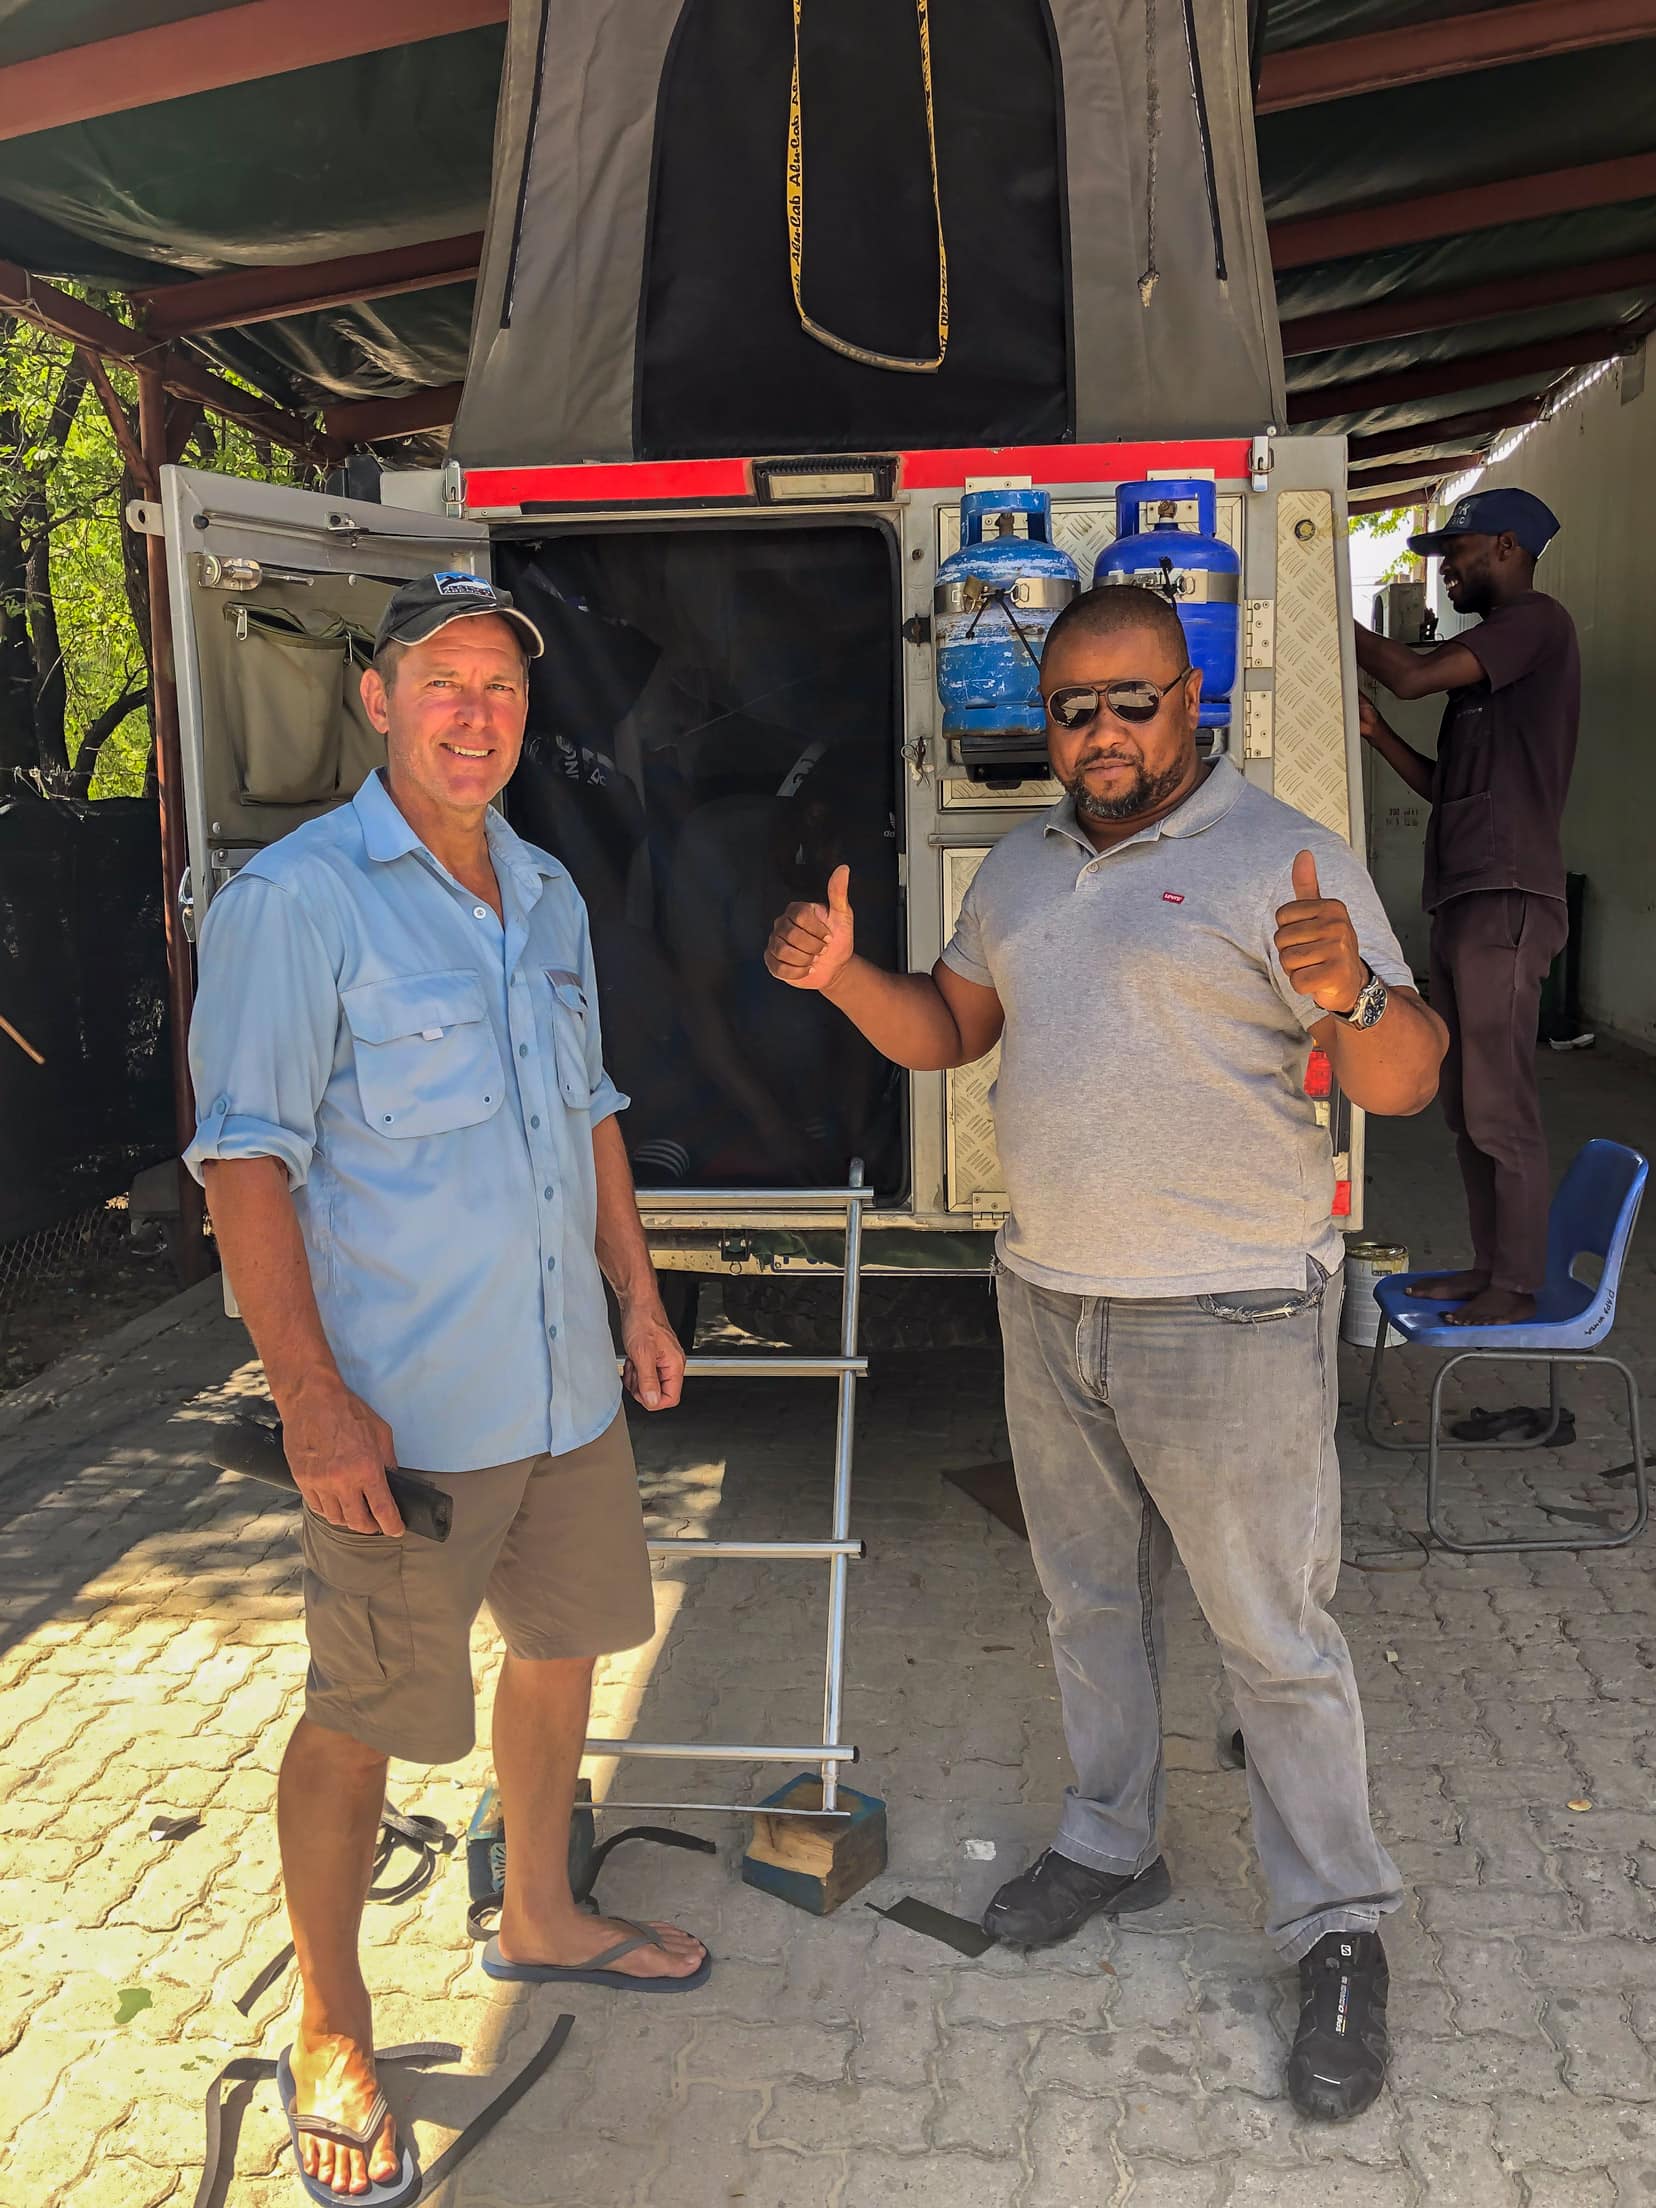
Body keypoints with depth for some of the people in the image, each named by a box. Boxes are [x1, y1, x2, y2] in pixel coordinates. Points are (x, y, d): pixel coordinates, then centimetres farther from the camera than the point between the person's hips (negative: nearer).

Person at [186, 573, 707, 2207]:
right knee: (361, 1719, 5)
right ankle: (329, 2043, 27)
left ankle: (537, 1918, 44)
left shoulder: (547, 896, 10)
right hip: (402, 1410, -7)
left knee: (563, 1647, 21)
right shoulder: (296, 901, -13)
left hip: (567, 1384, 8)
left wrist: (639, 1296, 16)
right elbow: (245, 1164, -16)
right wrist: (312, 1401, -20)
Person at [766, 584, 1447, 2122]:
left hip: (1228, 1321, -6)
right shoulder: (1019, 868, 9)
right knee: (1089, 1596, 20)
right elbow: (949, 1029, 17)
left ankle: (1337, 1931, 22)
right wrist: (844, 976, -2)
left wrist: (1352, 996, -39)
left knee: (1273, 1636, 4)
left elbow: (1403, 1084, -17)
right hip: (1049, 1303, 7)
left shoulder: (1281, 858, -12)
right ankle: (1110, 1841, 40)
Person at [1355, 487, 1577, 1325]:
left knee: (1500, 1110, -7)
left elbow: (1412, 676, -18)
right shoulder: (1487, 658, 22)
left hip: (1505, 902, -10)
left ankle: (1517, 1287, 1)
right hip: (1462, 902, 10)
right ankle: (1489, 1266, 20)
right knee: (1466, 1108, 12)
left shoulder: (1536, 621, -6)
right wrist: (1377, 733, 10)